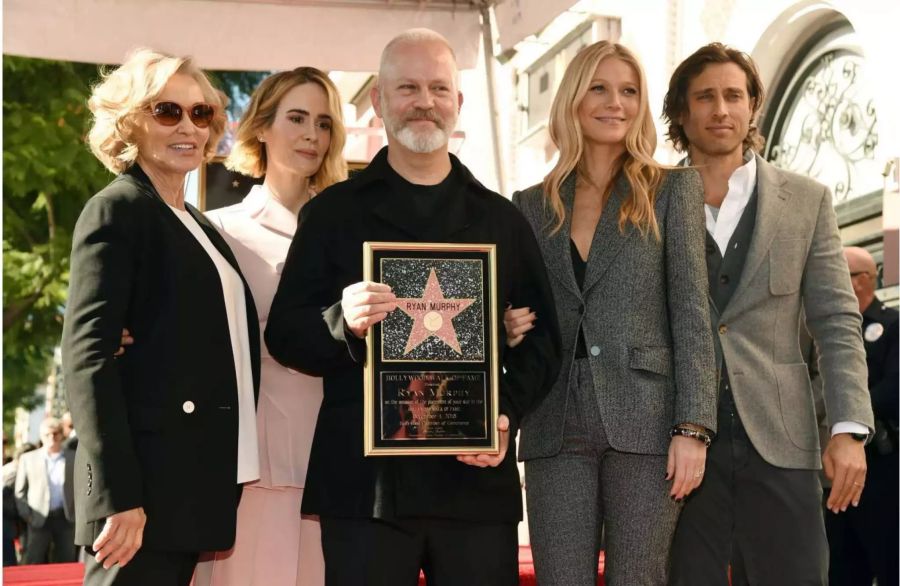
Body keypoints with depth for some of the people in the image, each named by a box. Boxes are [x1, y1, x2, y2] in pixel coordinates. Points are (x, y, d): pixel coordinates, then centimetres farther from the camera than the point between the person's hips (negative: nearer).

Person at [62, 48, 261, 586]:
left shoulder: (201, 227, 19)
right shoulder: (118, 209, -4)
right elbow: (87, 355, -14)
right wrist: (117, 495, -21)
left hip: (195, 489, 8)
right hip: (141, 487, -8)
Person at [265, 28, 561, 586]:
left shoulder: (502, 219, 13)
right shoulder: (333, 211, 8)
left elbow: (541, 339, 11)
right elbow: (284, 333, 3)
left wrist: (508, 414, -7)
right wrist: (343, 323, -19)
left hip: (478, 475, 2)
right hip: (366, 478, -1)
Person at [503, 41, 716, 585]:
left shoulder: (673, 189, 6)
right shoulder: (532, 206, 13)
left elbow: (691, 310, -1)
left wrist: (693, 426, -10)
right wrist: (510, 329, -5)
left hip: (644, 419, -2)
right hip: (556, 427, 2)